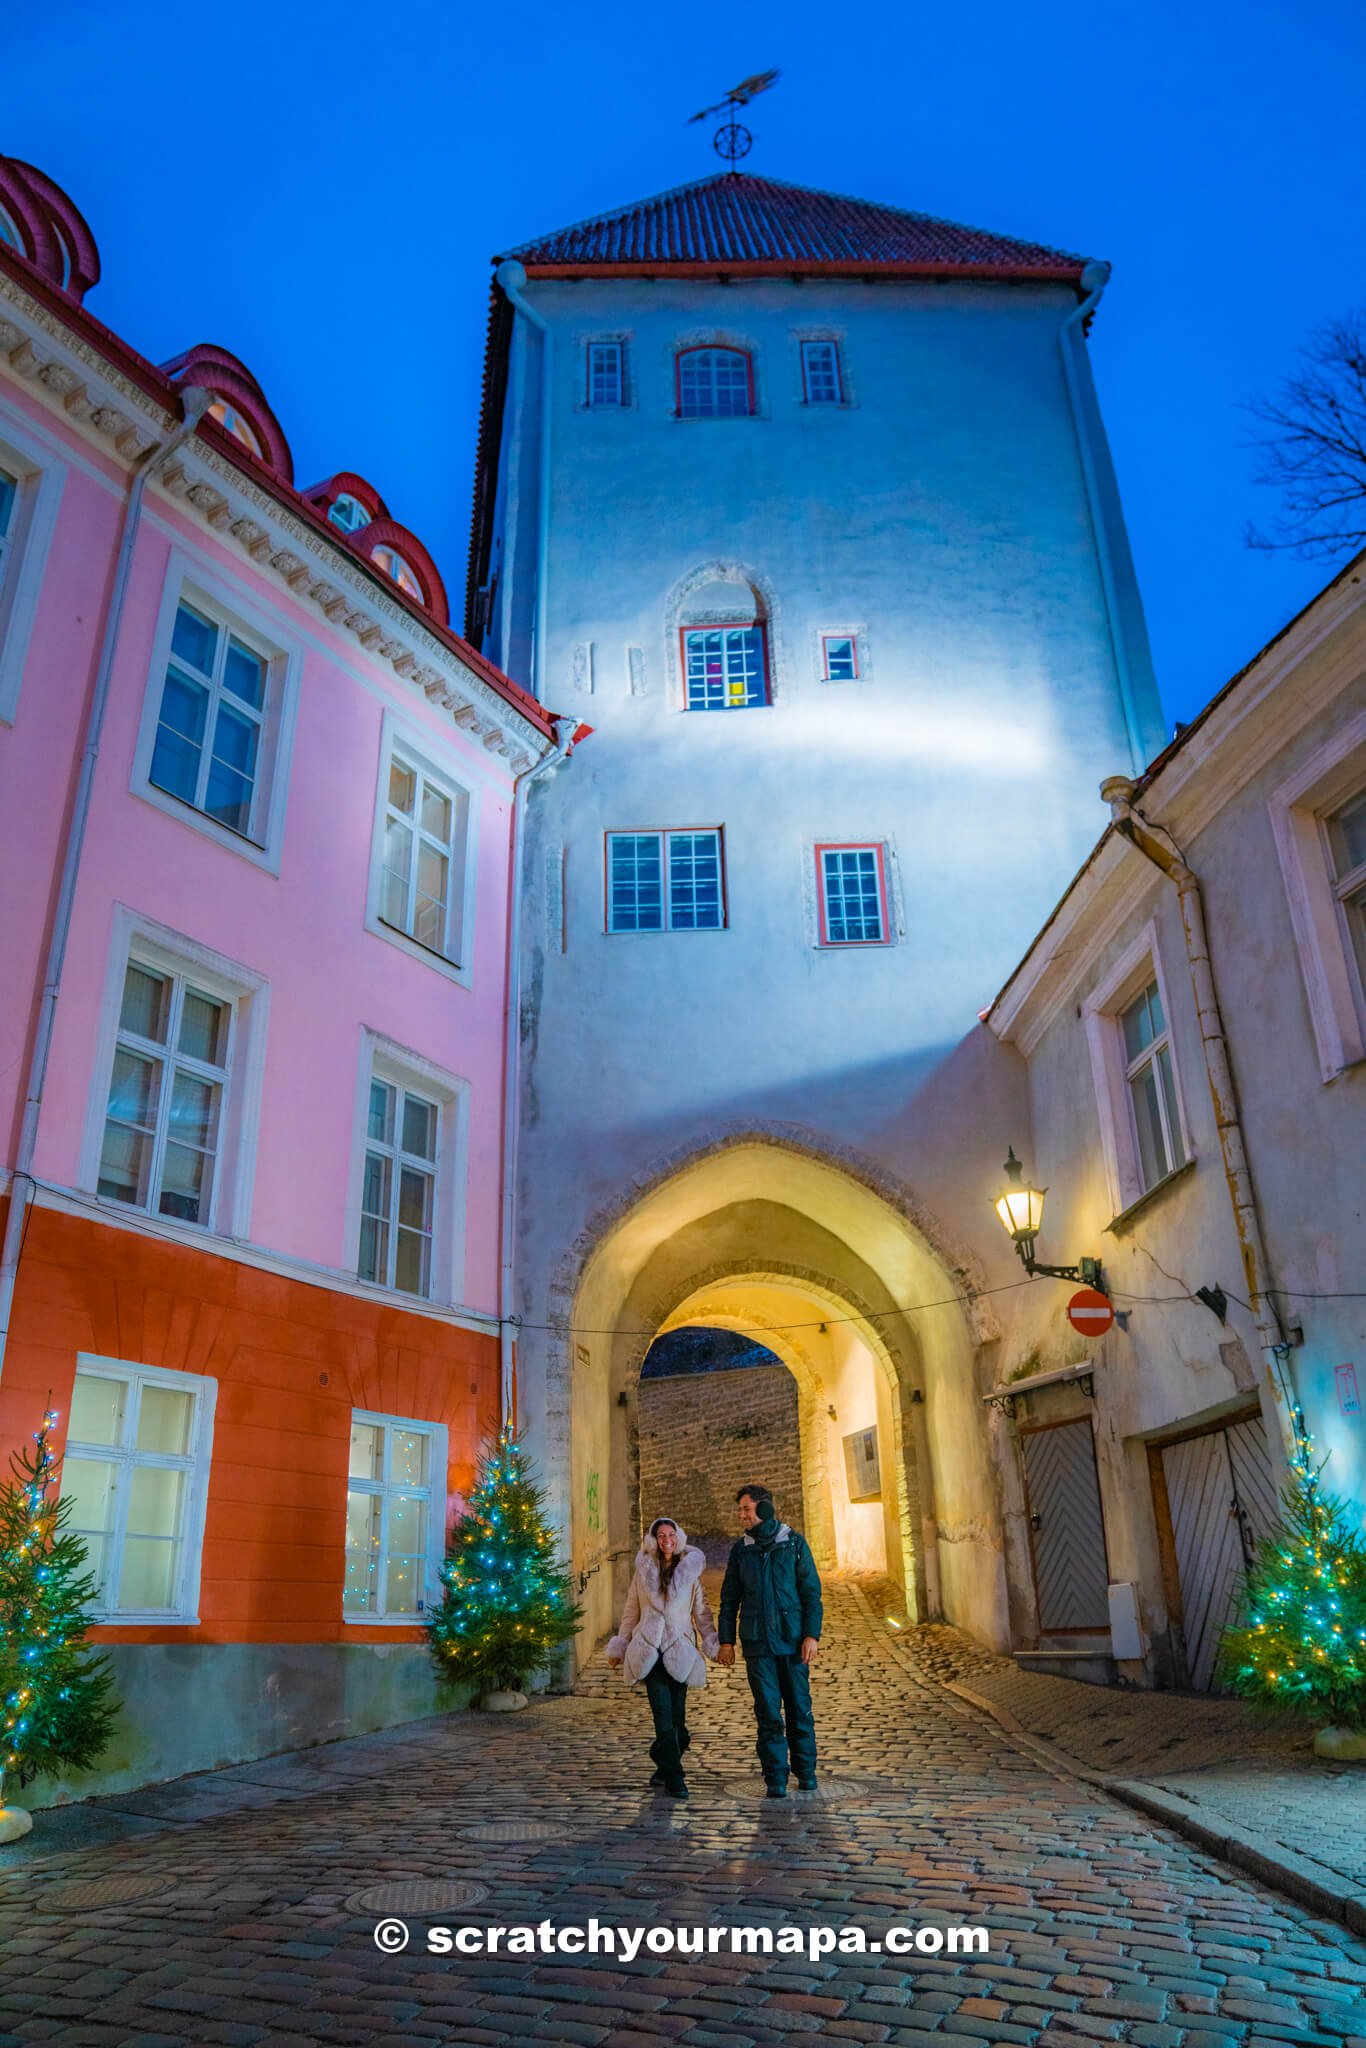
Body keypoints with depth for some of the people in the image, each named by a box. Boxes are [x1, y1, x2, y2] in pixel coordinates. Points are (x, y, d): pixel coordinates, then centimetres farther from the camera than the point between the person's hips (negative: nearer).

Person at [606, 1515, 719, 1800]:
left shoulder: (691, 1569, 8)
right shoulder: (643, 1569, 8)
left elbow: (701, 1612, 10)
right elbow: (631, 1611, 16)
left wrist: (714, 1644, 0)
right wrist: (620, 1646, 16)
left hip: (679, 1650, 1)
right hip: (649, 1649, -1)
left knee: (676, 1715, 0)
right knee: (664, 1714, -11)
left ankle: (664, 1766, 21)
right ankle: (673, 1776, -8)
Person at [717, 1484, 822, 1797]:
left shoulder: (794, 1543, 1)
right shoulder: (740, 1549, 7)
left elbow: (811, 1592, 0)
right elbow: (730, 1599, 11)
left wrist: (812, 1635, -7)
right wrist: (726, 1640, 5)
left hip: (792, 1641, -1)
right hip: (757, 1642, 1)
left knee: (799, 1706, 4)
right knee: (768, 1711, -2)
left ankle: (806, 1772, 20)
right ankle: (776, 1778, 6)